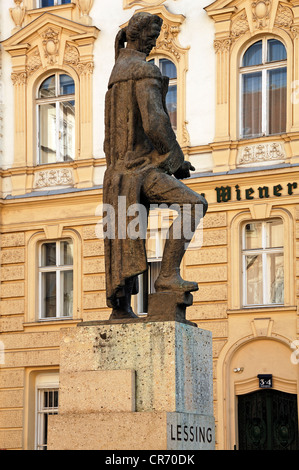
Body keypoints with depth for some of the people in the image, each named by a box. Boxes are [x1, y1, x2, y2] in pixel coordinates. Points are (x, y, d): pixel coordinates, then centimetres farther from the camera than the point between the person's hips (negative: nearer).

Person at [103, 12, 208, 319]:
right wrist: (178, 160, -8)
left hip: (125, 169, 10)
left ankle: (120, 308, 8)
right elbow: (155, 123, -21)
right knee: (194, 204, -22)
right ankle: (168, 274, -25)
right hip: (142, 168, -10)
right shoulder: (145, 71, -9)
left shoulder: (117, 73, 22)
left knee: (127, 243, 9)